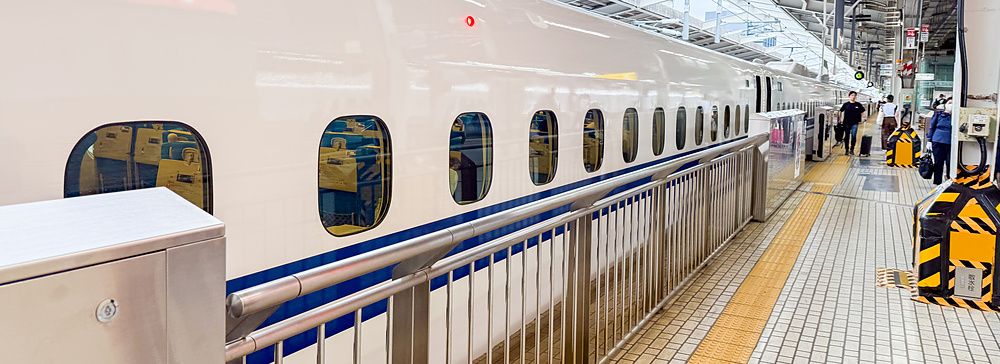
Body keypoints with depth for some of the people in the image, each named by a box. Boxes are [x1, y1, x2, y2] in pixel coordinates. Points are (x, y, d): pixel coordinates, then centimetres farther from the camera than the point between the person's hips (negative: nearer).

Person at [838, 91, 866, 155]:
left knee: (854, 136, -2)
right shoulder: (846, 104, 0)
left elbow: (863, 112, 11)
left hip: (855, 123, 0)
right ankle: (846, 150, 14)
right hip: (847, 123, 0)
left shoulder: (858, 105, 2)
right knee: (847, 136, 5)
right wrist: (841, 119, 4)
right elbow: (841, 111, 9)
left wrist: (860, 120, 6)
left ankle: (852, 150, 9)